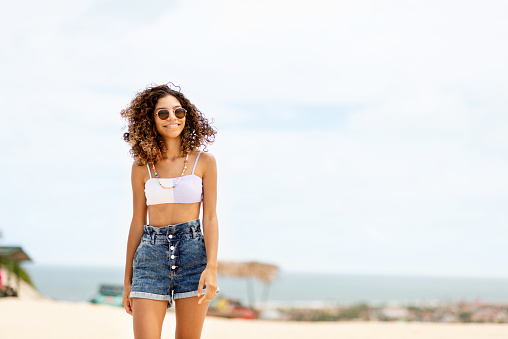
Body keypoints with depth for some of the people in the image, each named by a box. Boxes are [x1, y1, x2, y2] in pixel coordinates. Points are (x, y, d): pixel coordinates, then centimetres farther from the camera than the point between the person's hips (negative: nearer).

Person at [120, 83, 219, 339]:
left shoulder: (204, 161, 3)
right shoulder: (142, 166, 7)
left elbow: (210, 218, 0)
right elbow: (137, 223, 10)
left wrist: (212, 267, -13)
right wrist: (127, 281, 10)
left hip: (192, 252, -1)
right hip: (151, 254, 1)